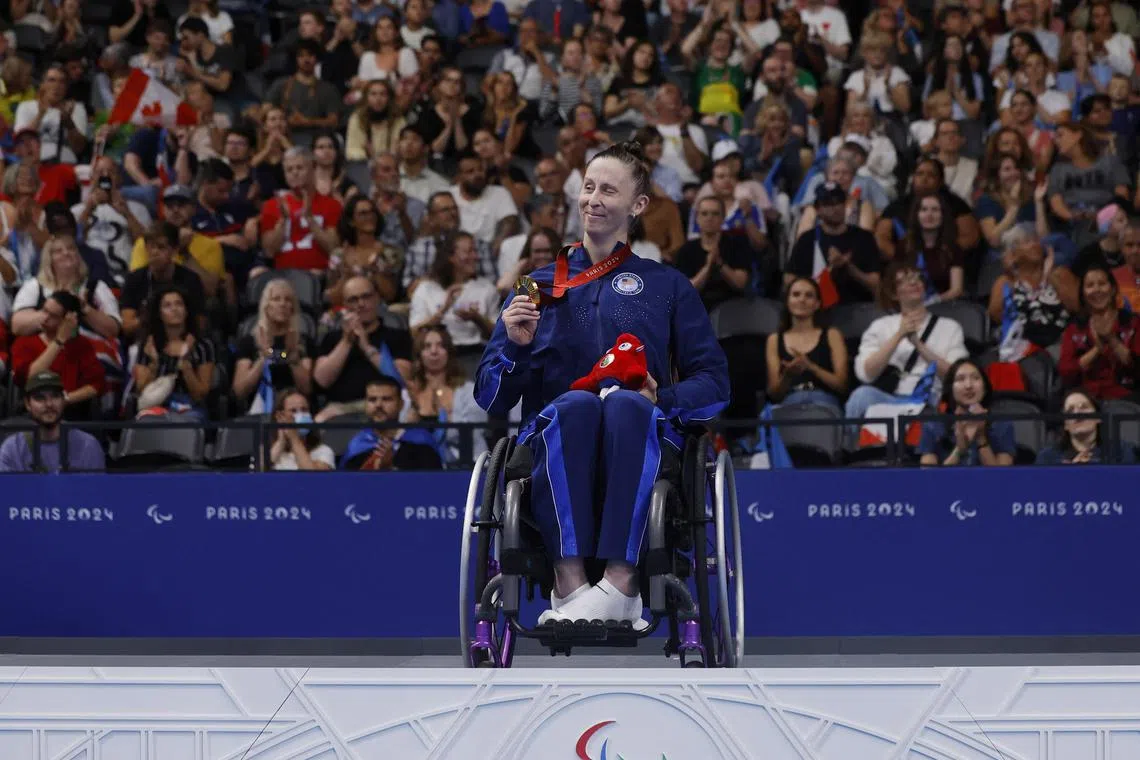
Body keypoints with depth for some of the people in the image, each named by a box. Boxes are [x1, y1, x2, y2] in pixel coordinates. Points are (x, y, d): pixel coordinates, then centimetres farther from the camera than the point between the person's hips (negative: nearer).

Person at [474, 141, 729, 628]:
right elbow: (490, 399, 18)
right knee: (575, 404, -35)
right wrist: (515, 347, -2)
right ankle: (569, 582, -49)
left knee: (626, 404, -37)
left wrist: (663, 400, -7)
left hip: (639, 448, -1)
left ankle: (620, 583, -51)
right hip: (552, 441, 1)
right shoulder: (540, 286, 24)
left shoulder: (667, 287, 22)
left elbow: (714, 383, 13)